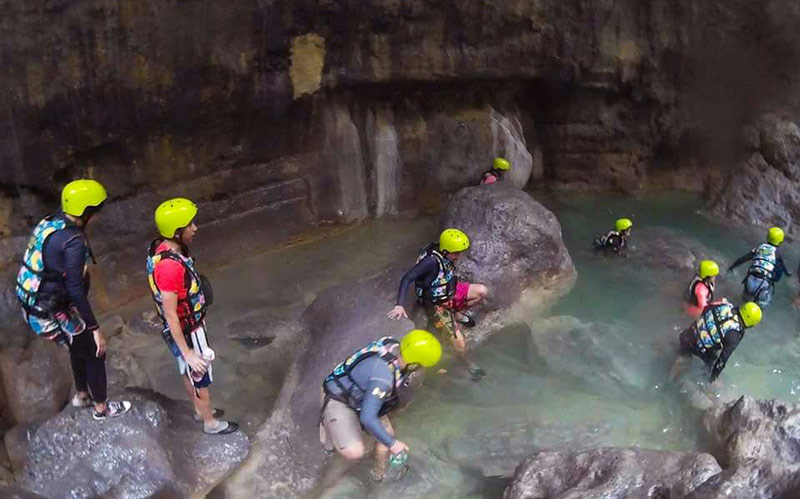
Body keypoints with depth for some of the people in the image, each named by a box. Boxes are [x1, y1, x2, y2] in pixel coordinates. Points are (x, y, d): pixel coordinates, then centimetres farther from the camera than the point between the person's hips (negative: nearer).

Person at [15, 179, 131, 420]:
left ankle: (82, 395, 49)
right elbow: (75, 290, -27)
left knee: (81, 346, 29)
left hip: (34, 305, 9)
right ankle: (101, 408, 29)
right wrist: (95, 328, -21)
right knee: (94, 353, 11)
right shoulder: (74, 241, -27)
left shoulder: (49, 223, 1)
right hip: (52, 313, -9)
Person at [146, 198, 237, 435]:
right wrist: (187, 353, -24)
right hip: (187, 331, -8)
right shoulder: (169, 266, -36)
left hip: (188, 324, 8)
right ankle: (210, 422, 35)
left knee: (189, 372, 28)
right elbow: (170, 315, -30)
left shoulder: (163, 247, -6)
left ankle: (200, 409, 50)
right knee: (200, 376, 14)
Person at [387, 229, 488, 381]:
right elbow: (407, 279, -37)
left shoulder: (444, 256, -10)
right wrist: (399, 305, -45)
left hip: (450, 292, 8)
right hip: (437, 306, -7)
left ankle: (458, 313, 17)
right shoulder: (432, 261, -34)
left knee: (482, 291, -6)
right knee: (460, 346, -6)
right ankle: (468, 364, 28)